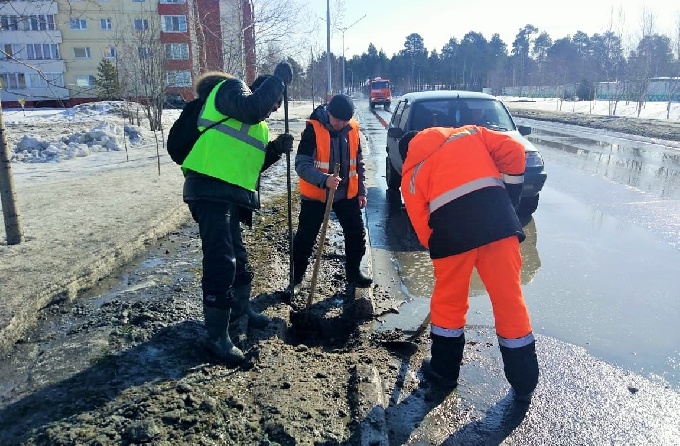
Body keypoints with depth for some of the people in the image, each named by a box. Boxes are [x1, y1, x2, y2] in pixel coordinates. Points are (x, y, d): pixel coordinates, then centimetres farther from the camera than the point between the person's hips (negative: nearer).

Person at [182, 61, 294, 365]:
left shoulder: (256, 125, 25)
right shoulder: (230, 88, 0)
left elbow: (252, 163, 22)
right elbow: (252, 108, -22)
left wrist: (276, 149, 8)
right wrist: (279, 78, -11)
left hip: (230, 195, 10)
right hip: (210, 190, -10)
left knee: (238, 256, 22)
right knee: (221, 262, -11)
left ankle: (242, 307, 44)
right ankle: (217, 337, -1)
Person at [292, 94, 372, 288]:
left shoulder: (353, 129, -2)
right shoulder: (313, 129, -18)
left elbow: (359, 163, 9)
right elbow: (301, 165, -23)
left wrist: (361, 191, 7)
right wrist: (324, 179, -38)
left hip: (347, 194, 4)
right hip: (315, 194, -4)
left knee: (357, 233, 8)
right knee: (305, 237, 4)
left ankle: (353, 272, 27)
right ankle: (296, 275, 23)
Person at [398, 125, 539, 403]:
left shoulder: (411, 171, 22)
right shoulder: (469, 133, 27)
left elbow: (421, 223, 12)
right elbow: (513, 151, 12)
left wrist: (439, 249, 25)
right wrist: (510, 197, 18)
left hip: (451, 225, -1)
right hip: (497, 214, 1)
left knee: (448, 300, 18)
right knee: (509, 298, 11)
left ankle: (444, 372, 34)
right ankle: (524, 384, 23)